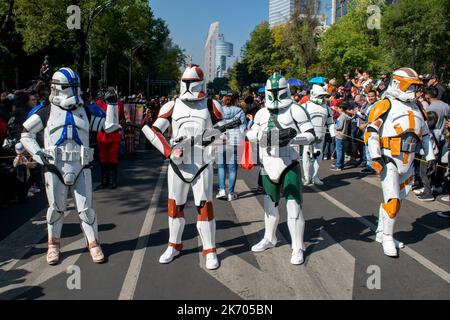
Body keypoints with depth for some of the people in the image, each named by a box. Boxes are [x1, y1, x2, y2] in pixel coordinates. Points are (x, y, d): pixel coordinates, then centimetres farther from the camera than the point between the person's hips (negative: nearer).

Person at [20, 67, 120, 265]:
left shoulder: (84, 112, 8)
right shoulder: (47, 112, 1)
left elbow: (109, 126, 6)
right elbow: (26, 133, 7)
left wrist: (112, 104, -2)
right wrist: (38, 154, -4)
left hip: (80, 168, 1)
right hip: (55, 168, -1)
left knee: (85, 208, 4)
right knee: (56, 208, 11)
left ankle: (93, 244, 15)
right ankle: (54, 245, 28)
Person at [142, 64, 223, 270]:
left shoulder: (211, 106, 1)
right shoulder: (172, 106, 3)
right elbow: (153, 131, -1)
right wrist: (169, 151, -13)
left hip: (202, 166, -2)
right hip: (177, 165, 2)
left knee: (205, 207, -1)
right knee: (175, 206, 11)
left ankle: (210, 251, 13)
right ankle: (174, 246, 29)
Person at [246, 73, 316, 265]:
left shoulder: (295, 110, -8)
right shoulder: (262, 113, 9)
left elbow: (311, 136, -10)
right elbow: (251, 134, 12)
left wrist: (291, 138, -26)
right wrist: (262, 136, -9)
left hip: (289, 166, -5)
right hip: (268, 166, 6)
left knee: (293, 207, -5)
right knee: (270, 204, 19)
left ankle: (298, 248, 9)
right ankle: (269, 239, 38)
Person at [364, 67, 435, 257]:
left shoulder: (416, 108, 17)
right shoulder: (386, 105, -6)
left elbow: (425, 133, 25)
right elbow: (371, 131, -13)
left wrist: (429, 155, 20)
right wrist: (375, 156, -20)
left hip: (407, 163, 7)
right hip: (389, 160, -7)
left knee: (396, 200, 12)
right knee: (392, 201, -10)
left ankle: (381, 233, 24)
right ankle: (387, 238, 3)